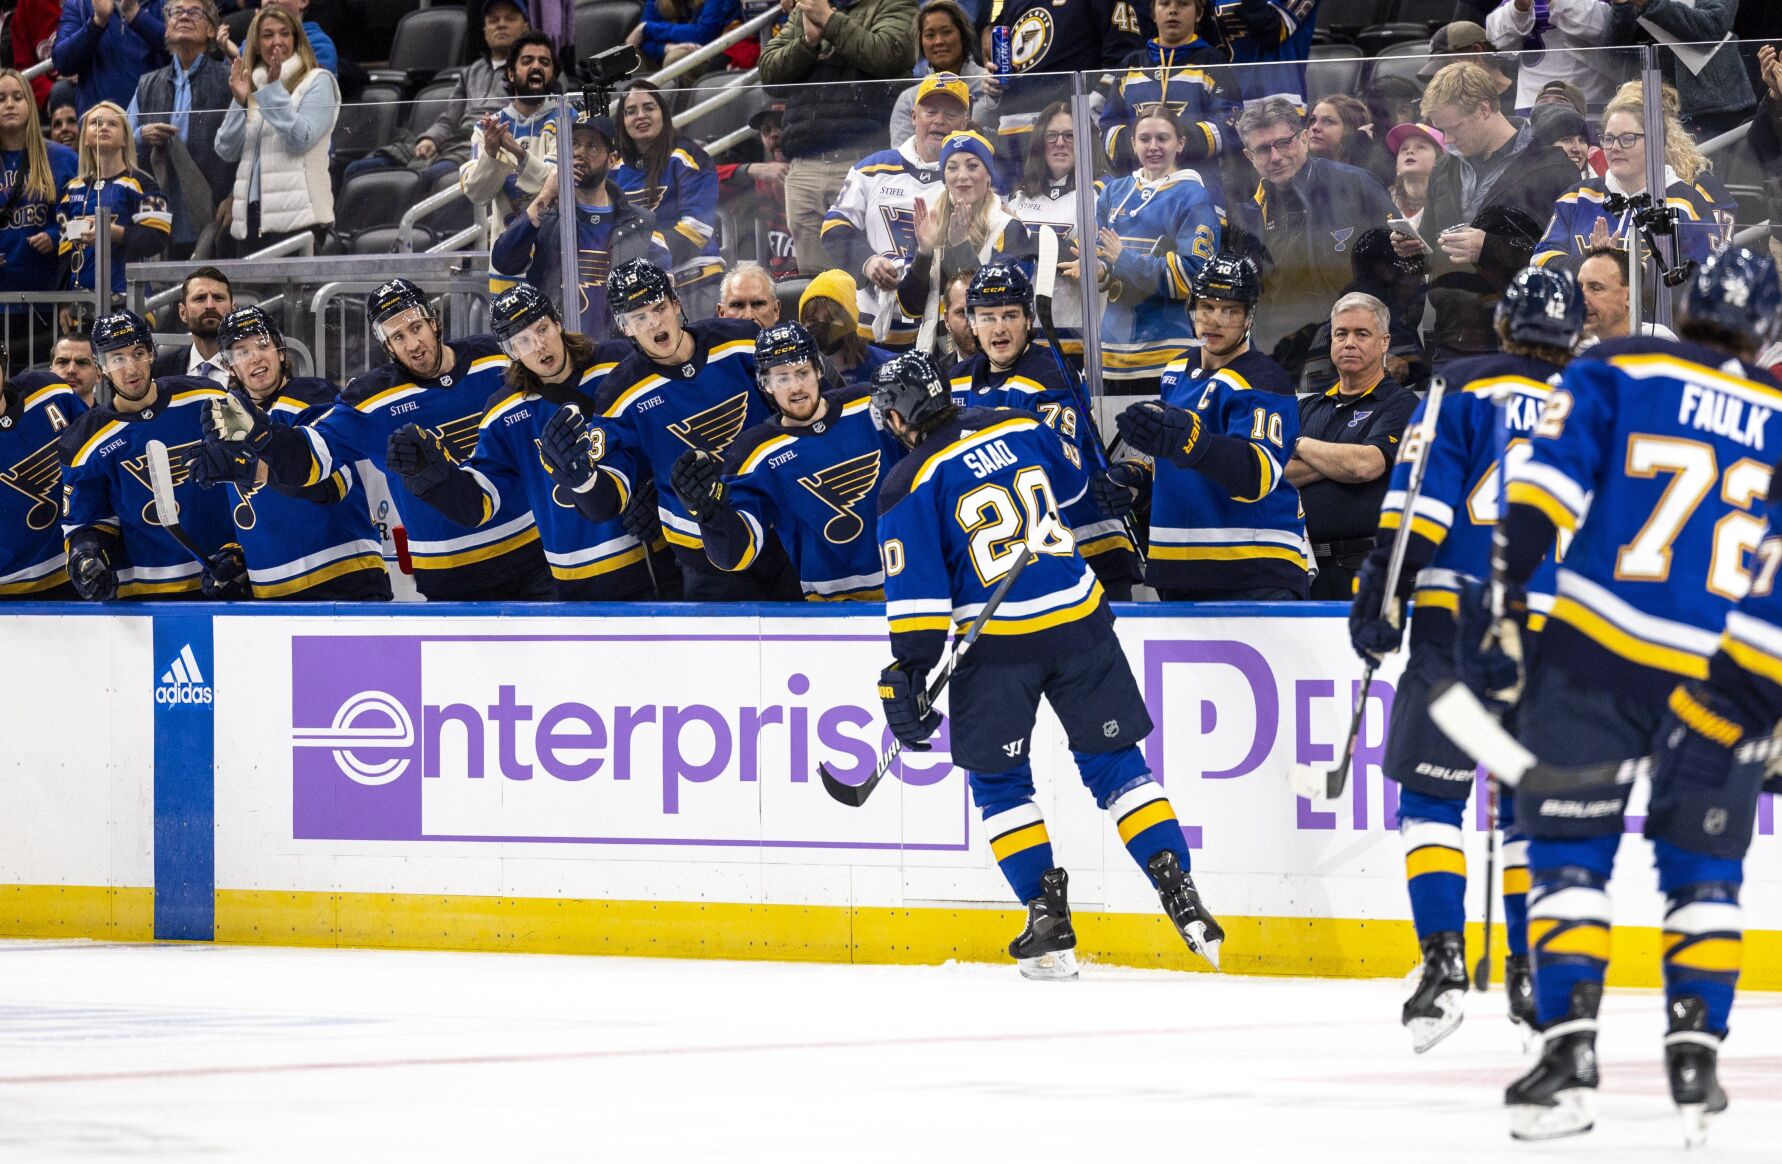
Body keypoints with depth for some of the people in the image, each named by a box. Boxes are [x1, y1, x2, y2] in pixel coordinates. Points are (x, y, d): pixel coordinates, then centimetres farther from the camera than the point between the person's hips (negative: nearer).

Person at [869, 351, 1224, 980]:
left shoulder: (910, 485, -6)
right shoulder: (1021, 427, 7)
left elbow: (916, 593, -10)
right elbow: (1074, 478, 28)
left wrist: (909, 676, -7)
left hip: (996, 641, -4)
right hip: (1079, 619, 4)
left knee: (997, 780, 11)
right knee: (1114, 762, 11)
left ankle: (1048, 915, 3)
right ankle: (1177, 887, -1)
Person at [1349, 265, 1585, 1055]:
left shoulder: (1462, 389, 2)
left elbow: (1418, 503, -8)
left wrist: (1378, 596, -6)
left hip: (1456, 617, -3)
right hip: (1554, 635, 3)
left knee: (1432, 795, 1)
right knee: (1533, 806, 13)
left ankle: (1444, 960, -12)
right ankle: (1534, 973, 11)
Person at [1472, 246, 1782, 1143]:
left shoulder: (1614, 373, 3)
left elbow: (1545, 490, -8)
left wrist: (1504, 606, -9)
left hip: (1597, 654, -2)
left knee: (1569, 850, 3)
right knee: (1701, 867, 15)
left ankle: (1569, 1048, -9)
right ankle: (1695, 1057, 8)